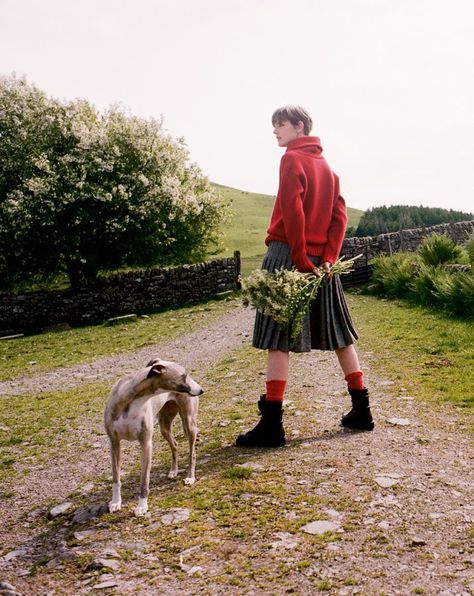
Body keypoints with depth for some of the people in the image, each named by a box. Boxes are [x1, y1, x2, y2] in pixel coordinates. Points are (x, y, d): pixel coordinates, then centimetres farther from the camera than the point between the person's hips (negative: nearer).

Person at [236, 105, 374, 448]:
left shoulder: (292, 159, -5)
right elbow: (340, 216, 9)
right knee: (339, 332, 13)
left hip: (288, 255, -8)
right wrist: (327, 258, -1)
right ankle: (361, 410, 21)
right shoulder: (327, 166, 18)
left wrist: (301, 261, -15)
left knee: (278, 338, -7)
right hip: (321, 259, 8)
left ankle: (272, 424, -8)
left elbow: (292, 212, -17)